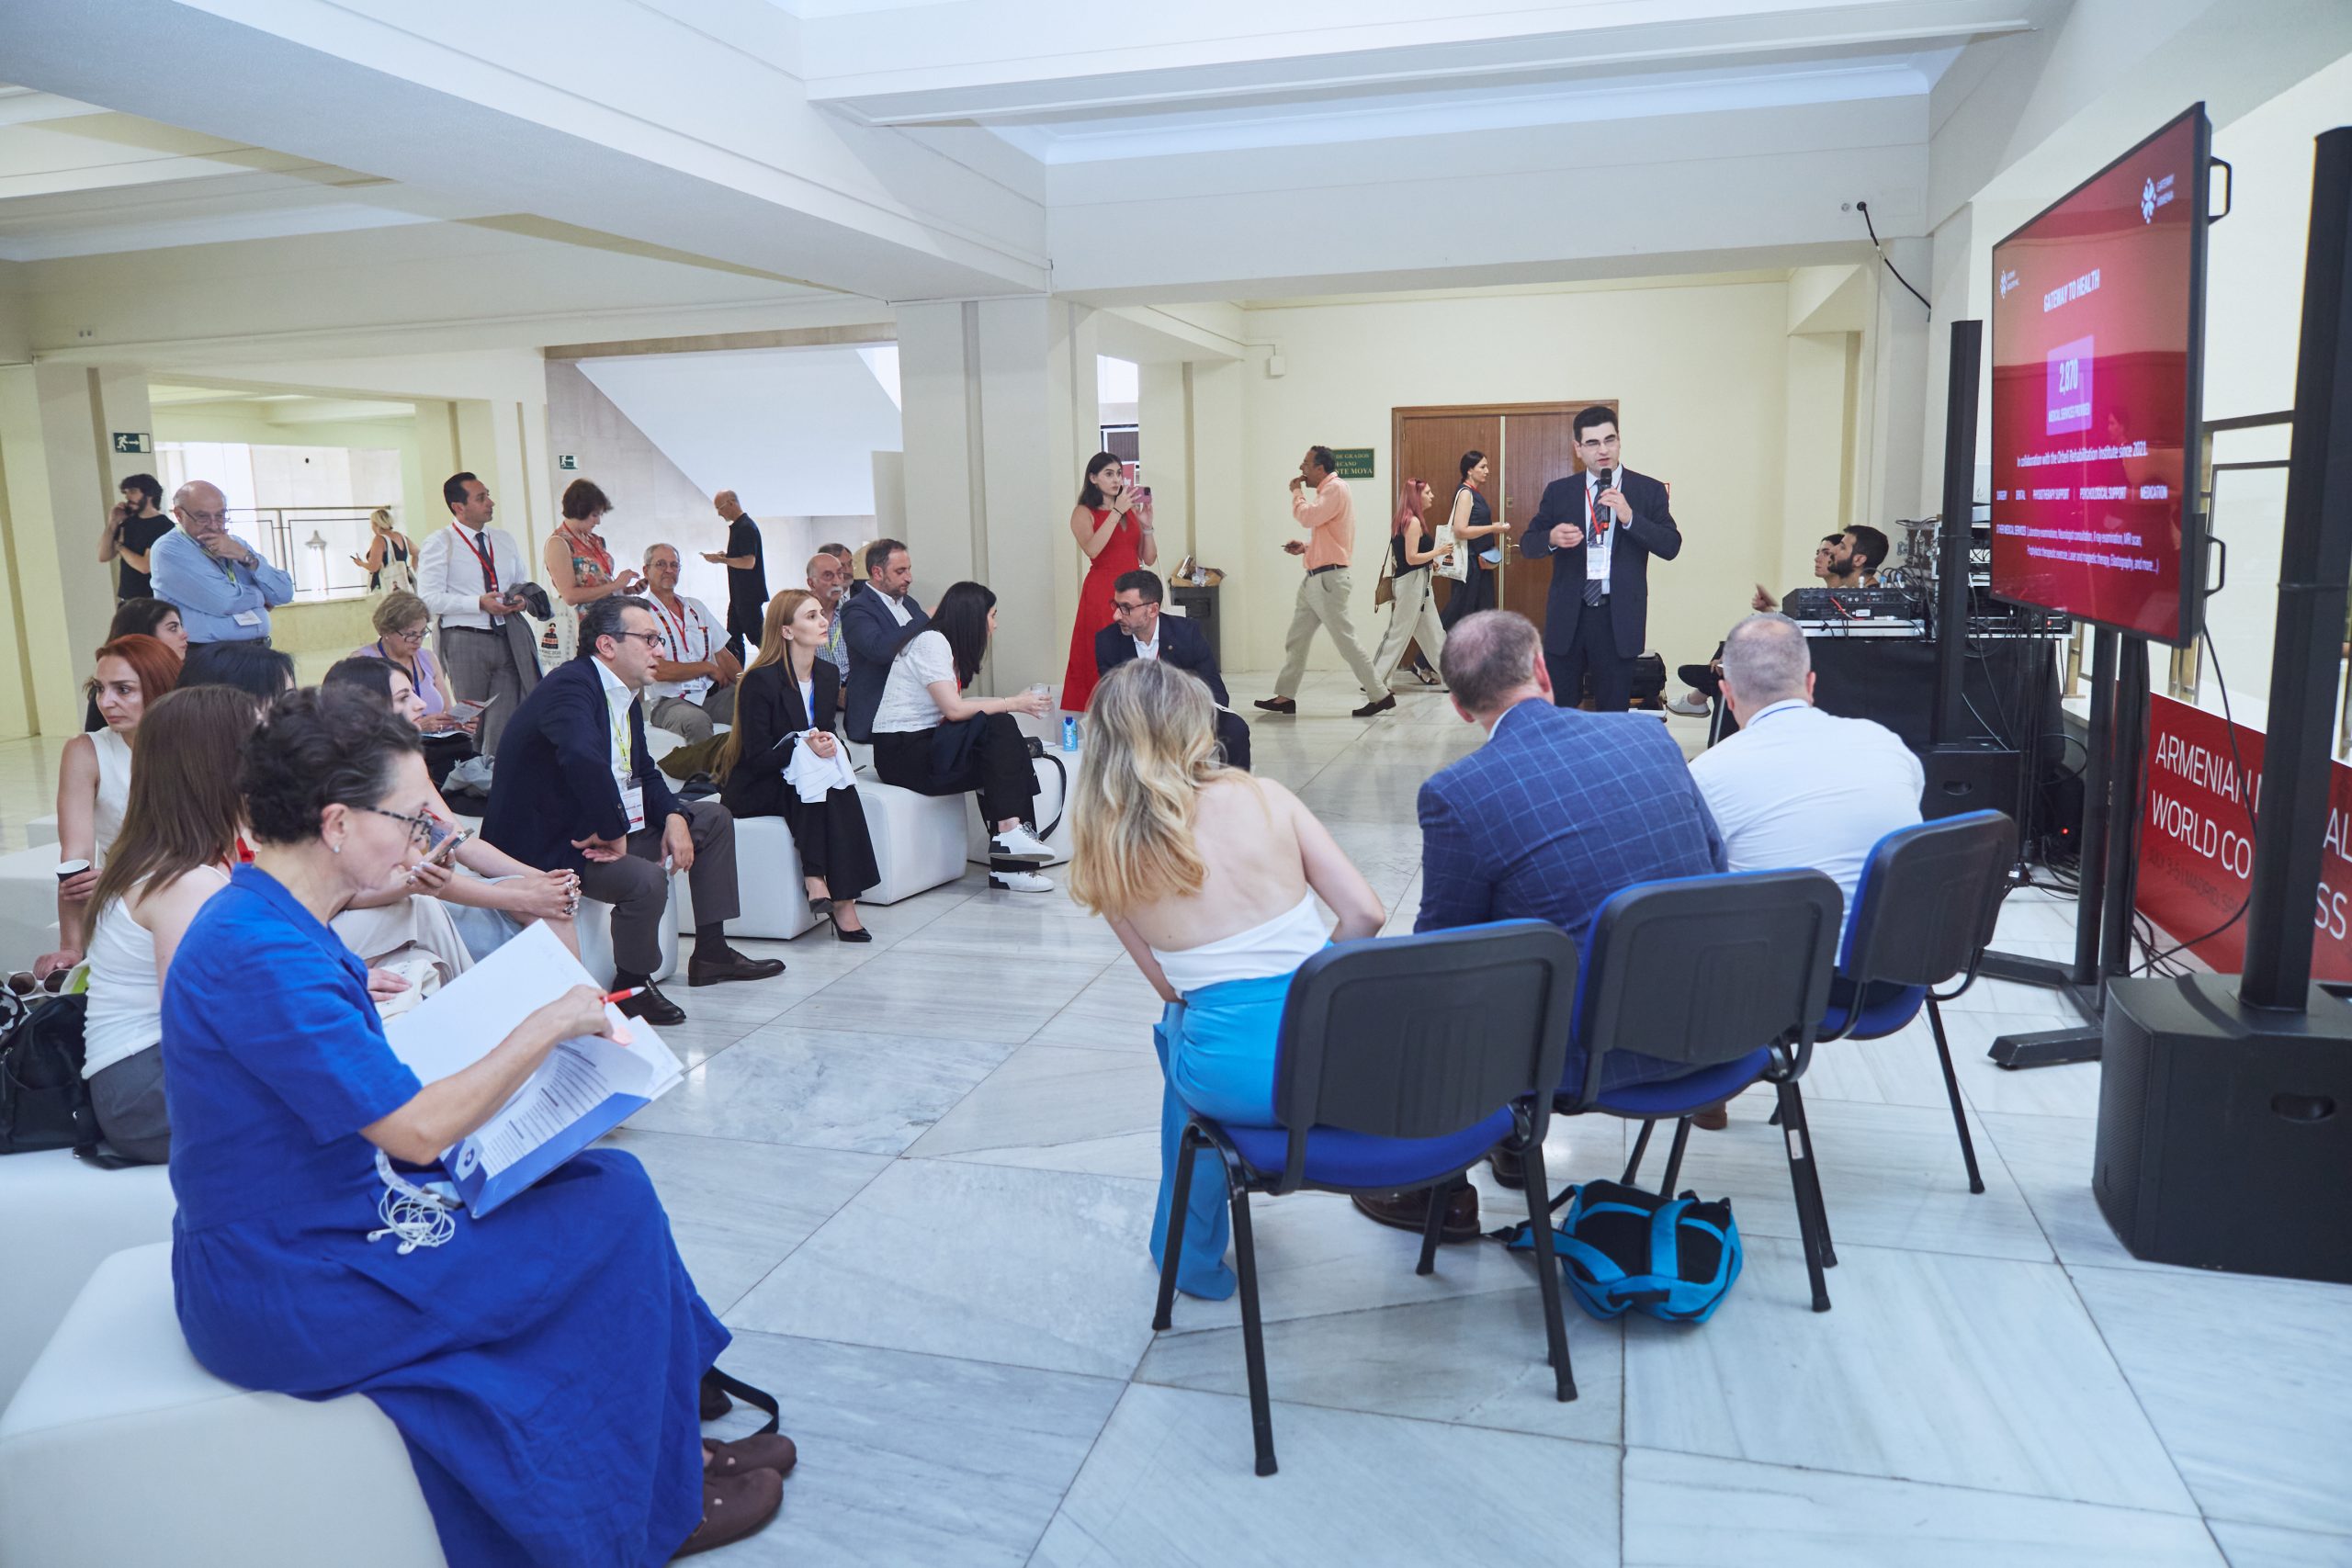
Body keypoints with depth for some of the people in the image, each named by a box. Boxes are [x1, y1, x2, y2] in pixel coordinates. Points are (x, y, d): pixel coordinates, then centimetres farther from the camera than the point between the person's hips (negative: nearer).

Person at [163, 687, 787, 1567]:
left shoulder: (268, 922, 5)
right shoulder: (261, 956, -26)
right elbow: (419, 1130, -26)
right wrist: (548, 1027, -17)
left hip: (306, 1231, 10)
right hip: (290, 1292, -9)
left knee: (608, 1178, 7)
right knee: (615, 1215, -7)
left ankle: (670, 1439, 19)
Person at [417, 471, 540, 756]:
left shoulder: (505, 540, 16)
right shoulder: (439, 544, -2)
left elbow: (520, 582, 26)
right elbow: (429, 599, -10)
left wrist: (520, 598, 2)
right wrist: (480, 603, -18)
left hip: (509, 638, 5)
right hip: (465, 640, -5)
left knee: (507, 720, 1)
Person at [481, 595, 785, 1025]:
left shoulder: (625, 695, 8)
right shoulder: (570, 686, -22)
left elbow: (644, 772, 16)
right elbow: (584, 758, -42)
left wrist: (674, 816, -4)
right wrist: (614, 832, -31)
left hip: (607, 822, 11)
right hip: (550, 842, -11)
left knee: (714, 819, 14)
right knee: (646, 879, -34)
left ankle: (711, 953, 17)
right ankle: (631, 987, -7)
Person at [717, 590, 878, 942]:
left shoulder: (828, 675, 5)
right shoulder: (760, 681, -16)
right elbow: (757, 759, -18)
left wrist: (828, 745, -12)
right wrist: (803, 746, -34)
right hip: (753, 790, -6)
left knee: (839, 788, -26)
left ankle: (819, 883, -31)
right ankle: (840, 901, -33)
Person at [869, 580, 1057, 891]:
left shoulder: (946, 645, 18)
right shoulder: (931, 641, -11)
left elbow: (955, 706, 7)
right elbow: (953, 708, -20)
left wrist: (1018, 702, 2)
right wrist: (1013, 704, -13)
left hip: (926, 745, 9)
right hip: (901, 752, -9)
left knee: (1005, 757, -11)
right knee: (999, 726, -23)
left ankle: (1007, 865, -16)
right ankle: (1009, 831, -26)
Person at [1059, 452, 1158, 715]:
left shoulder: (1132, 510, 15)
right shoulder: (1083, 513, 2)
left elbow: (1149, 559, 12)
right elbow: (1092, 549, -18)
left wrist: (1146, 524, -2)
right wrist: (1116, 512, -16)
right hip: (1101, 592, -4)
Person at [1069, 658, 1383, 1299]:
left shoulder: (1106, 855, -2)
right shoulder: (1264, 798, -2)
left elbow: (1170, 986, 2)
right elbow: (1364, 913, -3)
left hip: (1235, 1079, -1)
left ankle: (1192, 1255, 47)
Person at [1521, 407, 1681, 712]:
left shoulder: (1648, 490, 2)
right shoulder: (1558, 491, 7)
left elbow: (1671, 547, -5)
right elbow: (1527, 544, 7)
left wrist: (1629, 517, -19)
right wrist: (1552, 538, -16)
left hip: (1619, 617, -1)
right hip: (1567, 616, 1)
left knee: (1614, 711, 7)